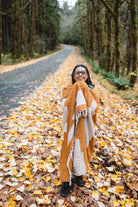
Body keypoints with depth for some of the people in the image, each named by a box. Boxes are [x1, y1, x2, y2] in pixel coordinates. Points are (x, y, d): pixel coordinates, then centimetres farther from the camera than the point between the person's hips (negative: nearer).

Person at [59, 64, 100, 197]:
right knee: (69, 150, 5)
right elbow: (66, 107, -19)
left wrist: (85, 91, -19)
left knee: (82, 149, 14)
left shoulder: (91, 90, -2)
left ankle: (79, 174, 39)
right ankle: (66, 181, 21)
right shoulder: (68, 89, -4)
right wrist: (76, 90, -20)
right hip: (71, 126, -1)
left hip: (85, 126, 2)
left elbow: (93, 109, -17)